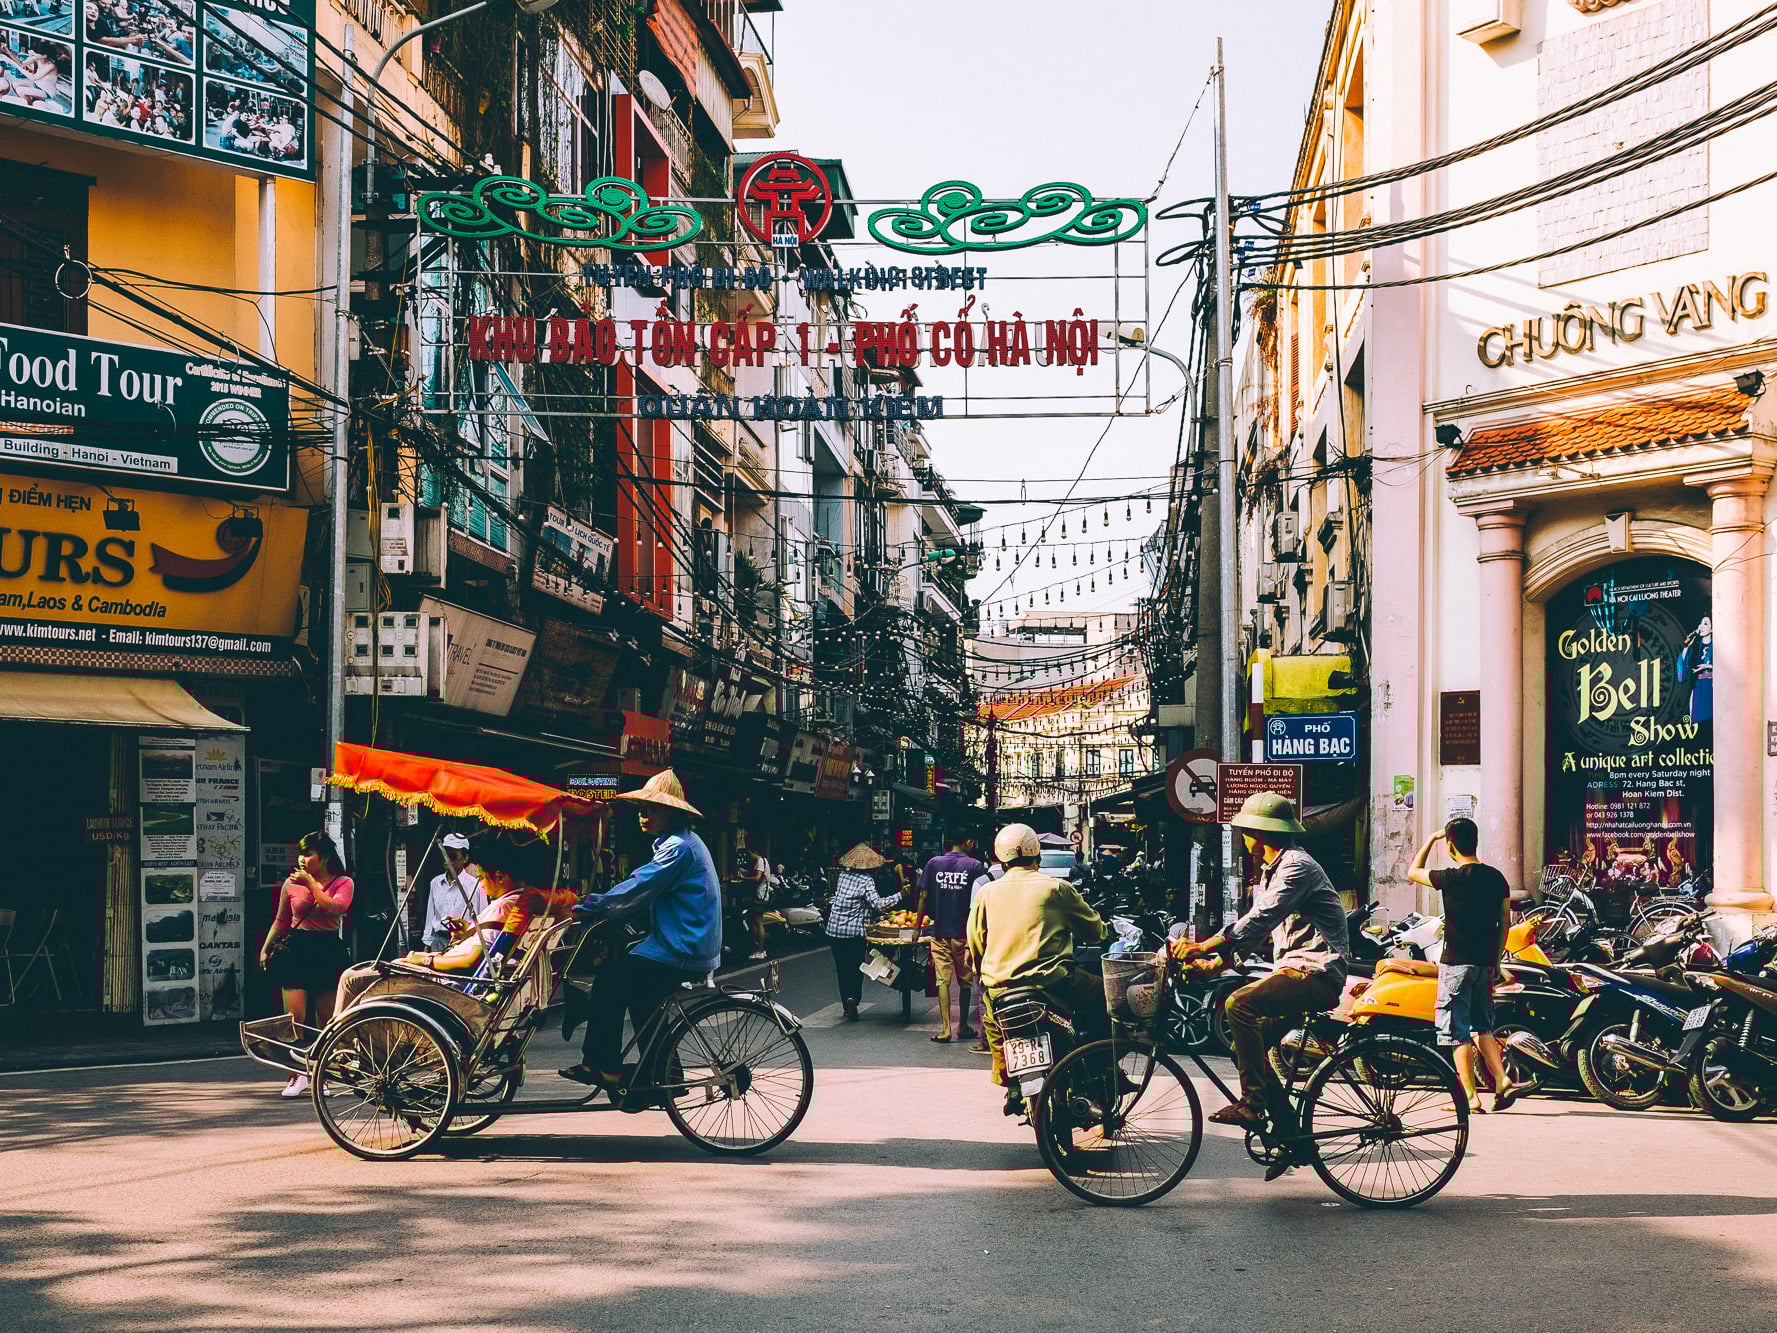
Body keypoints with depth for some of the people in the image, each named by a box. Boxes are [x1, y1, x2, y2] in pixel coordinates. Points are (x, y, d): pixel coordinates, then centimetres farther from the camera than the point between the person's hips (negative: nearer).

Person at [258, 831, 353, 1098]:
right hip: (295, 949, 1)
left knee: (327, 1020, 2)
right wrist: (265, 949, 15)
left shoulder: (342, 883, 3)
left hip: (327, 953, -1)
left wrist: (311, 883, -14)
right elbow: (281, 921, 19)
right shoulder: (291, 883, 8)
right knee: (295, 1017, -9)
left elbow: (334, 907, -17)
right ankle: (298, 1074, -3)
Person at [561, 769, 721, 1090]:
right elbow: (646, 891, 18)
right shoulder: (684, 842, 17)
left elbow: (639, 889, -20)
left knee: (610, 980, -7)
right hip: (694, 946, 10)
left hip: (682, 953, -10)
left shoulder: (678, 847, -16)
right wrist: (601, 903, 8)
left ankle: (601, 1066, 0)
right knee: (636, 991, 19)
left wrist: (592, 907, -11)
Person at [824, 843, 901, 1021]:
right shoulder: (867, 881, -11)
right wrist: (899, 895, -17)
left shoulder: (843, 875, 6)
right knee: (856, 968, 6)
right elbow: (878, 904, -22)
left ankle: (847, 1006, 17)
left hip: (834, 929, 5)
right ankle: (853, 998, -18)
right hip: (855, 931, -5)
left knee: (842, 968, 13)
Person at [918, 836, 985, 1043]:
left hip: (939, 932, 1)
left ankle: (945, 1030, -6)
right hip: (965, 933, -1)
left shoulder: (933, 863, 2)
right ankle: (963, 1026, 21)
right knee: (965, 981, 13)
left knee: (943, 981, 1)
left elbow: (924, 897, 3)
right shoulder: (974, 865, -5)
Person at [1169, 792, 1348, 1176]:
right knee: (1247, 1046, 5)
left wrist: (1202, 948, -29)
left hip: (1316, 972, -11)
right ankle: (1292, 1138, 11)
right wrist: (1217, 962, 6)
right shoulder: (1271, 870, 19)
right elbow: (1256, 927, 20)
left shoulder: (1297, 866, -15)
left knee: (1240, 1004, -29)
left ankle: (1253, 1103, -24)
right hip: (1295, 971, 11)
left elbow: (1259, 921, -25)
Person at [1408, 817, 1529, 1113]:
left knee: (1456, 1032, -1)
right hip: (1486, 963, 6)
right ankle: (1502, 1081, 2)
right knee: (1482, 1027, 17)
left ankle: (1470, 1097, -2)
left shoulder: (1452, 878, -13)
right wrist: (1495, 959, 17)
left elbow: (1413, 872, 4)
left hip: (1457, 962, -6)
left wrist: (1430, 839, 14)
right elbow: (1504, 922, 9)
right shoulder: (1496, 878, 5)